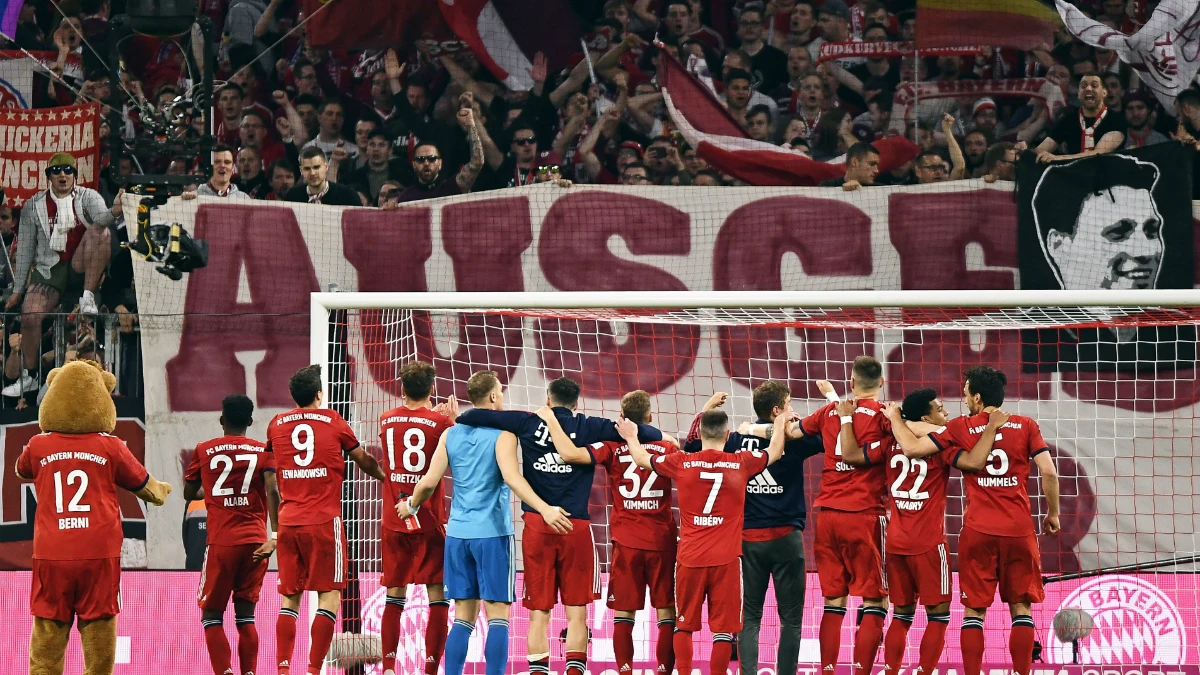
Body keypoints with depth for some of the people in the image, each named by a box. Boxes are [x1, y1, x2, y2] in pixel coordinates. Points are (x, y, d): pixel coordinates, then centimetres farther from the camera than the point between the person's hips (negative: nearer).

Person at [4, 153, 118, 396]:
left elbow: (101, 217, -23)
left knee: (101, 231, -28)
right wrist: (17, 289, 6)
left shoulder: (87, 197, -1)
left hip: (81, 265, -1)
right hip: (49, 269, 1)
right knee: (30, 315, -20)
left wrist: (113, 212, -48)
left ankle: (88, 298, -25)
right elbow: (25, 249, 7)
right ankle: (29, 376, -2)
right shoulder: (34, 206, 4)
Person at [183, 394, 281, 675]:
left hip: (221, 543, -2)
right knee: (246, 615, 11)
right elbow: (272, 490, -10)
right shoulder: (263, 451, 5)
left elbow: (189, 493, 14)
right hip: (255, 541, 2)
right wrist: (276, 536, -16)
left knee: (211, 615, 4)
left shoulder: (204, 451, 5)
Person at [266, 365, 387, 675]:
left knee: (289, 598, 8)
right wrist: (384, 475, 36)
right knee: (329, 596, 0)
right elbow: (363, 460, 15)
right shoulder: (333, 422, 1)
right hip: (324, 521, -3)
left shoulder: (276, 425, 9)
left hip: (288, 521, 3)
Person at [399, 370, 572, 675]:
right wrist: (544, 509, -28)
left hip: (458, 534, 5)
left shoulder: (451, 434, 8)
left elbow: (429, 482, 6)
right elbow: (511, 477, -21)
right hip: (492, 534, -5)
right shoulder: (503, 432, -6)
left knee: (463, 616, 9)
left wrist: (411, 505, 25)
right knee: (498, 614, -2)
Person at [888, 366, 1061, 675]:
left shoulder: (961, 427, 0)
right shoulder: (1026, 426, 2)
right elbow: (1049, 472, -2)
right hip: (1019, 530, 1)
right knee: (1020, 606, 7)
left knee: (974, 609, 5)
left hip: (978, 531, -1)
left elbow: (912, 447, -2)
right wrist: (1052, 513, 11)